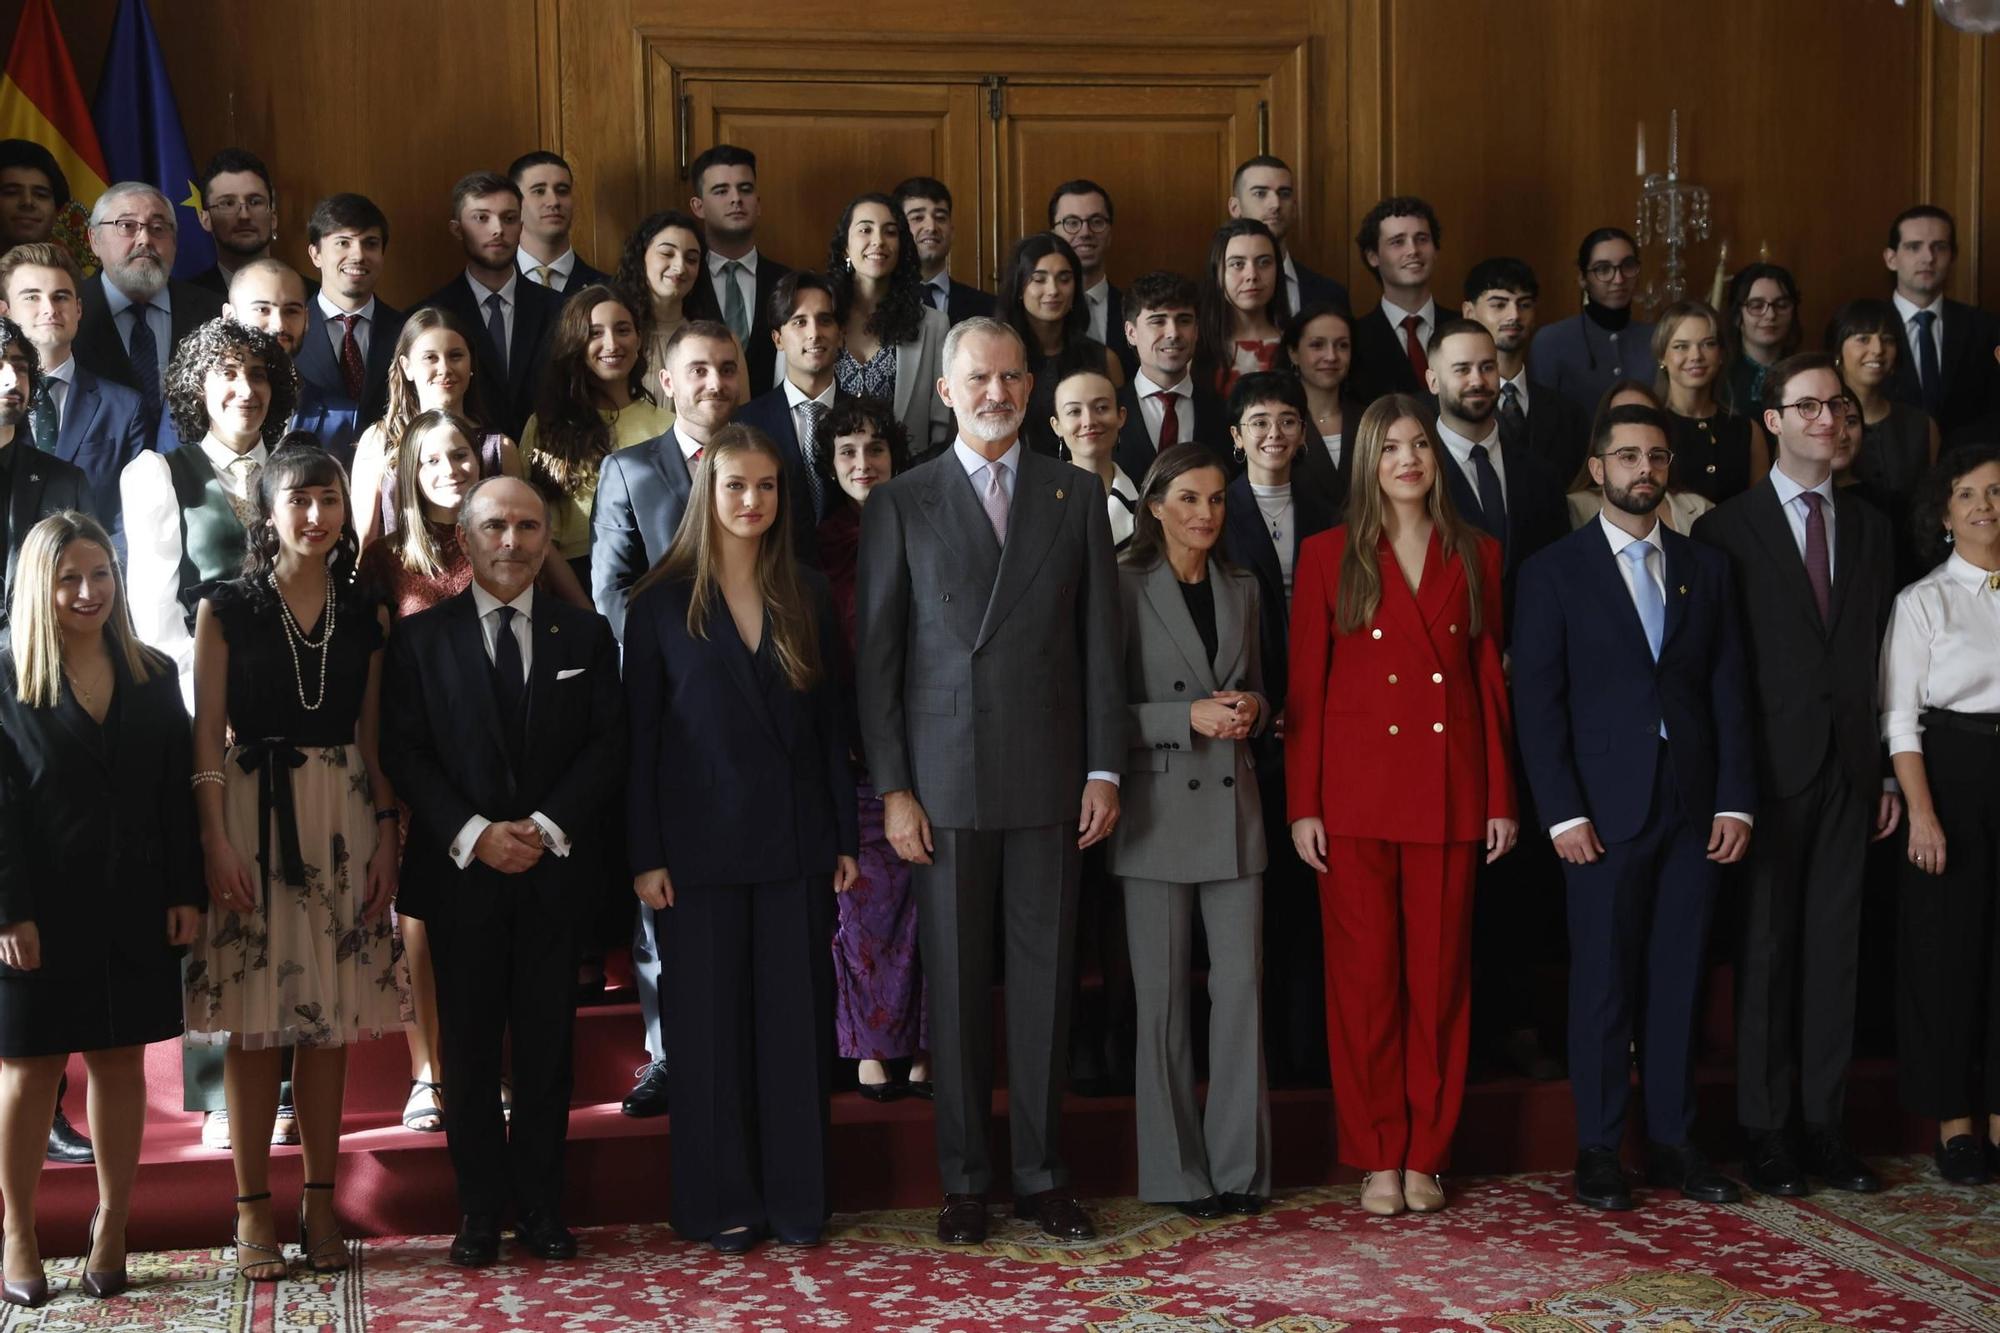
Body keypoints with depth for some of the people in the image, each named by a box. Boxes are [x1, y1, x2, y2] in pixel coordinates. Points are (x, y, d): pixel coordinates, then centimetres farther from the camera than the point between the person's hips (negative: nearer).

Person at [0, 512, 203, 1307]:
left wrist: (186, 893, -1)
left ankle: (112, 1228, 17)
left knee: (121, 1061, 8)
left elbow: (178, 793, 6)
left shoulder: (155, 677, 8)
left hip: (135, 906, 3)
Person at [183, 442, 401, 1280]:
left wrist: (387, 836, 2)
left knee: (333, 1015, 4)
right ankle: (253, 1209, 7)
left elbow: (374, 736, 10)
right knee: (254, 1020, -1)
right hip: (251, 812, -2)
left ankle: (320, 1201, 13)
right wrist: (216, 842, -11)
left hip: (343, 819, 3)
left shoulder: (366, 615, 9)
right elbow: (207, 734, -3)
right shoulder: (225, 609, 1)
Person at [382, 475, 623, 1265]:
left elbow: (607, 746, 3)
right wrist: (473, 835, -13)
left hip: (556, 869, 1)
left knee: (547, 1047, 6)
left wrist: (549, 826, -10)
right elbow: (404, 754, -1)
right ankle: (480, 1211, 13)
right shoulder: (421, 638, 4)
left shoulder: (585, 636, 8)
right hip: (460, 873, -1)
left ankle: (541, 1207, 15)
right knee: (469, 1050, 4)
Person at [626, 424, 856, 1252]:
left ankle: (797, 1198, 15)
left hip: (796, 841, 2)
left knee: (798, 1018, 5)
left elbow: (832, 723, 8)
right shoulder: (662, 603, 0)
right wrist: (645, 856, -7)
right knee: (709, 1021, 4)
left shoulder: (807, 598, 8)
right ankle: (719, 1205, 14)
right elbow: (639, 736, -2)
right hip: (702, 842, -2)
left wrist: (846, 837, 3)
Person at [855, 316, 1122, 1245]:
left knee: (1044, 977, 5)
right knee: (955, 982, 4)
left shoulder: (1076, 498, 10)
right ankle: (964, 1179, 14)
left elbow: (1100, 642, 8)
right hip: (946, 781, -1)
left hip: (1049, 777, 1)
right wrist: (892, 789, -4)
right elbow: (876, 655, 2)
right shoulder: (900, 505, 5)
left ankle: (1040, 1173, 16)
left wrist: (1104, 770, 1)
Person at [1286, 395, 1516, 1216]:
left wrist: (1502, 798, 4)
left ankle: (1426, 1155, 16)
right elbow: (1304, 686, 2)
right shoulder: (1329, 556, 4)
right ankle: (1378, 1157, 12)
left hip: (1449, 793, 2)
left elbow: (1490, 679, 10)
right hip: (1356, 789, -2)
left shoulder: (1475, 556, 10)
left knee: (1439, 975, 5)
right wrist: (1303, 804, -5)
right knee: (1364, 976, 2)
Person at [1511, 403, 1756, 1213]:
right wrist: (1563, 812, -10)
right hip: (1605, 810, -3)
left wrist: (1736, 801, 1)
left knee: (1679, 979, 7)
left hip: (1695, 809, 3)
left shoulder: (1706, 569, 13)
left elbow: (1729, 690, 10)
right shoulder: (1554, 572, 2)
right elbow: (1537, 701, -3)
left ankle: (1672, 1141, 16)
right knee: (1603, 980, 1)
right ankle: (1598, 1150, 9)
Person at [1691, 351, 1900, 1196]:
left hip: (1849, 769, 4)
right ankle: (1764, 1130, 11)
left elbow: (1882, 658, 11)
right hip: (1769, 768, -4)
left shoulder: (1870, 529, 12)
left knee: (1835, 945, 7)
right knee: (1766, 947, 2)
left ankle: (1825, 1126, 15)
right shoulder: (1728, 530, -2)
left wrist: (1888, 773, 6)